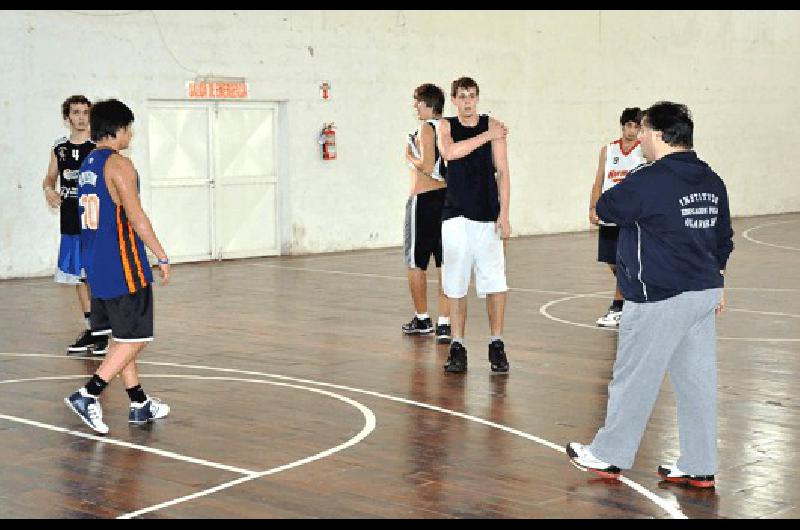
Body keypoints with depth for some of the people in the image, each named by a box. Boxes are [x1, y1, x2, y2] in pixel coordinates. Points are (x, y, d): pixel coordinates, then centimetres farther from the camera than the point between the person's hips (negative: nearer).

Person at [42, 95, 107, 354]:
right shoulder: (59, 148, 9)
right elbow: (49, 178, 18)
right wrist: (49, 190, -4)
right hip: (70, 224, 5)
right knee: (79, 278, 11)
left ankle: (105, 332, 4)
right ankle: (90, 330, 21)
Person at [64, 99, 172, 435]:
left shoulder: (87, 164, 14)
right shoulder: (119, 164, -14)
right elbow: (135, 216, -19)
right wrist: (162, 256, -12)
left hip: (97, 265, 9)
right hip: (122, 266, -9)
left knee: (122, 336, 15)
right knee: (135, 338, -2)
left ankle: (139, 404, 22)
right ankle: (87, 396, -10)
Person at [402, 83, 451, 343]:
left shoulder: (426, 128, -12)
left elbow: (427, 166, -19)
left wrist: (410, 156, -5)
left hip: (423, 200, -6)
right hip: (447, 198, 7)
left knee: (416, 263, 8)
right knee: (444, 264, 4)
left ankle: (422, 319, 17)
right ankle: (445, 323, 1)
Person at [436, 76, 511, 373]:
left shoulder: (493, 126, 3)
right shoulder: (446, 126, 6)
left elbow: (502, 172, 1)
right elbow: (449, 152, -17)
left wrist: (504, 214, -5)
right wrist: (486, 136, -16)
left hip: (488, 215, -1)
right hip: (455, 215, 1)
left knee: (495, 282, -4)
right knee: (455, 285, 3)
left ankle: (496, 344, 8)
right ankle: (457, 347, 10)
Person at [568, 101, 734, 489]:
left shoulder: (647, 181, -16)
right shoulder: (712, 182, 9)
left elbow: (604, 209, -3)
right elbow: (723, 240, 18)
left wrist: (621, 190, 15)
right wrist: (715, 285, 28)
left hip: (659, 300, -8)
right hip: (705, 293, 8)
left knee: (634, 379, 5)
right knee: (697, 380, 10)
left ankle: (609, 455, 17)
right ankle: (700, 467, 16)